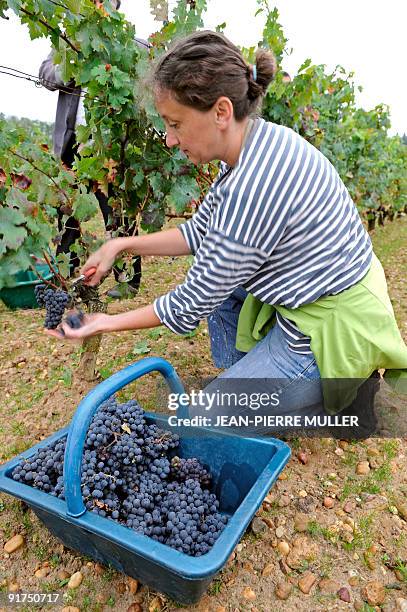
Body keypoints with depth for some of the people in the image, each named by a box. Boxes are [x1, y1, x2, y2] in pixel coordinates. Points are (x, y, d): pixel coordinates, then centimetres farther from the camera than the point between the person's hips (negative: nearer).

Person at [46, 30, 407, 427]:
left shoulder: (253, 188, -31)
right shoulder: (259, 143, -1)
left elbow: (195, 303, -20)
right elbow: (200, 232, 8)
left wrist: (108, 324, -8)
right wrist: (122, 245, 2)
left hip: (336, 329, -9)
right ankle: (244, 371, 21)